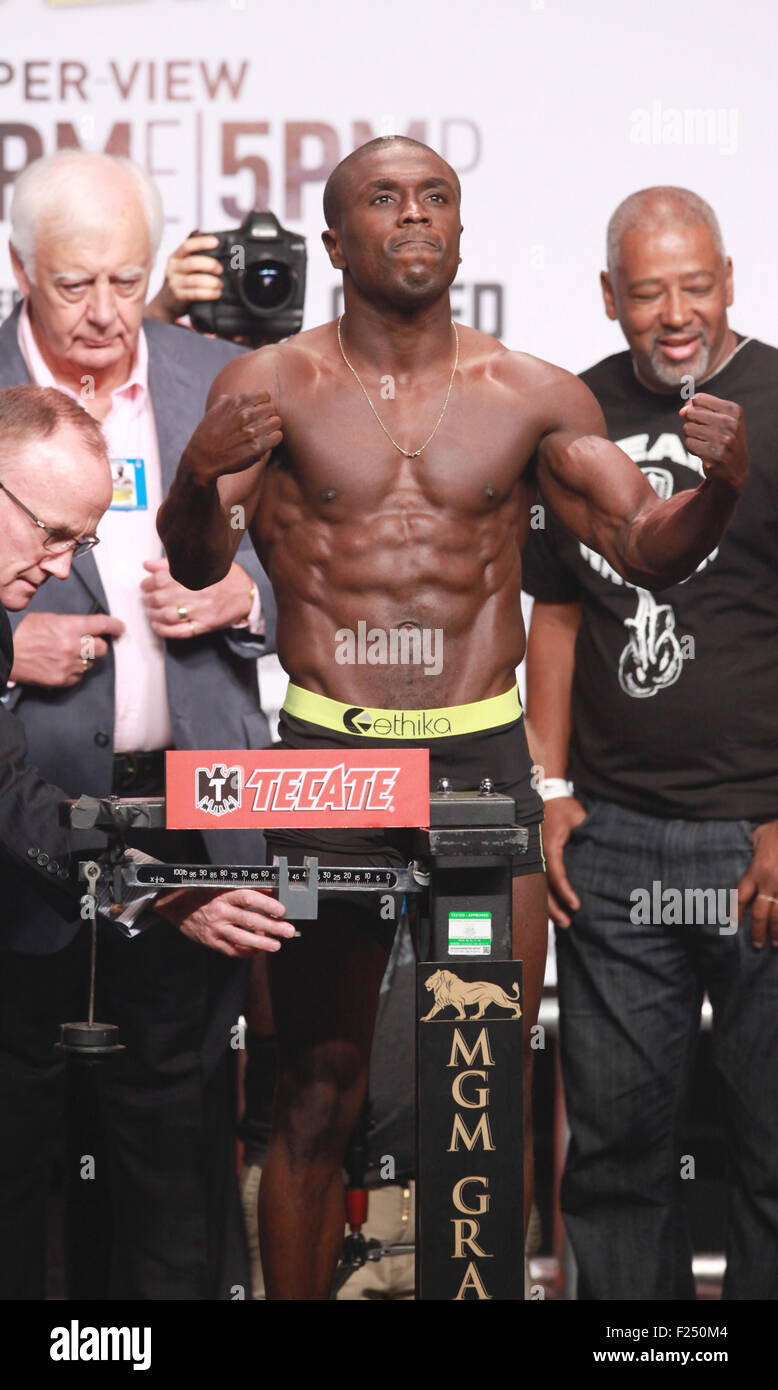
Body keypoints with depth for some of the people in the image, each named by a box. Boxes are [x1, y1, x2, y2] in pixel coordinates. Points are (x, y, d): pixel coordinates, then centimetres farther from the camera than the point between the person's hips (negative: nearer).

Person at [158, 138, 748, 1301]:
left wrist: (722, 487, -17)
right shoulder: (272, 384, 1)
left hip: (486, 761, 2)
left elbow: (651, 550, 5)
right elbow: (194, 564, -9)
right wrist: (199, 475, -31)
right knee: (317, 1093, 2)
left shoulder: (535, 395, 6)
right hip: (326, 759, -1)